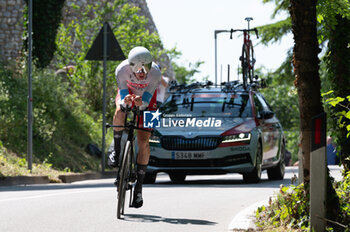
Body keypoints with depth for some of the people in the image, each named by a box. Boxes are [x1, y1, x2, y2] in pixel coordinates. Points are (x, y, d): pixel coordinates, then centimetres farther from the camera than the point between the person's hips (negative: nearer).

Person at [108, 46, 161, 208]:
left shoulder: (155, 72, -35)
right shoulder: (122, 70, -34)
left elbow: (146, 102, -32)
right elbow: (123, 98, -30)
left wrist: (141, 103, -54)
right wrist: (125, 101, -53)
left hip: (146, 97, 0)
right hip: (127, 92, 0)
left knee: (143, 141, -9)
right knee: (120, 113, -36)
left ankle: (139, 186, 1)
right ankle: (116, 150, -11)